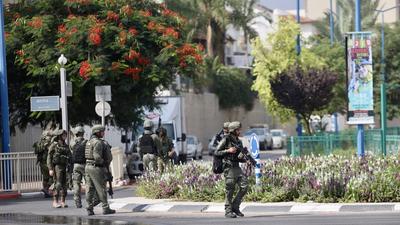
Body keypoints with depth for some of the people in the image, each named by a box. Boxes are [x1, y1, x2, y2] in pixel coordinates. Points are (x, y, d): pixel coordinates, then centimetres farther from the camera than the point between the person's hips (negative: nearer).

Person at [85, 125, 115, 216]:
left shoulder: (89, 142, 16)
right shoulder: (98, 142, -14)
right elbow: (97, 156, -23)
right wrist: (104, 162, -6)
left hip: (88, 166, 9)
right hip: (96, 167, -9)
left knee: (90, 189, 7)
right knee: (101, 189, -1)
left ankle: (89, 209, 7)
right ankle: (105, 208, 4)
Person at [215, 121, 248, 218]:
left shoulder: (239, 142, 15)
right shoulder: (226, 140, -5)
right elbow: (216, 152, -6)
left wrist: (244, 158, -1)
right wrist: (228, 150, -15)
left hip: (237, 167, 7)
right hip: (229, 167, -7)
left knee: (244, 186, -4)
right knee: (229, 190, -4)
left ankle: (235, 207, 8)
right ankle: (228, 211, 3)